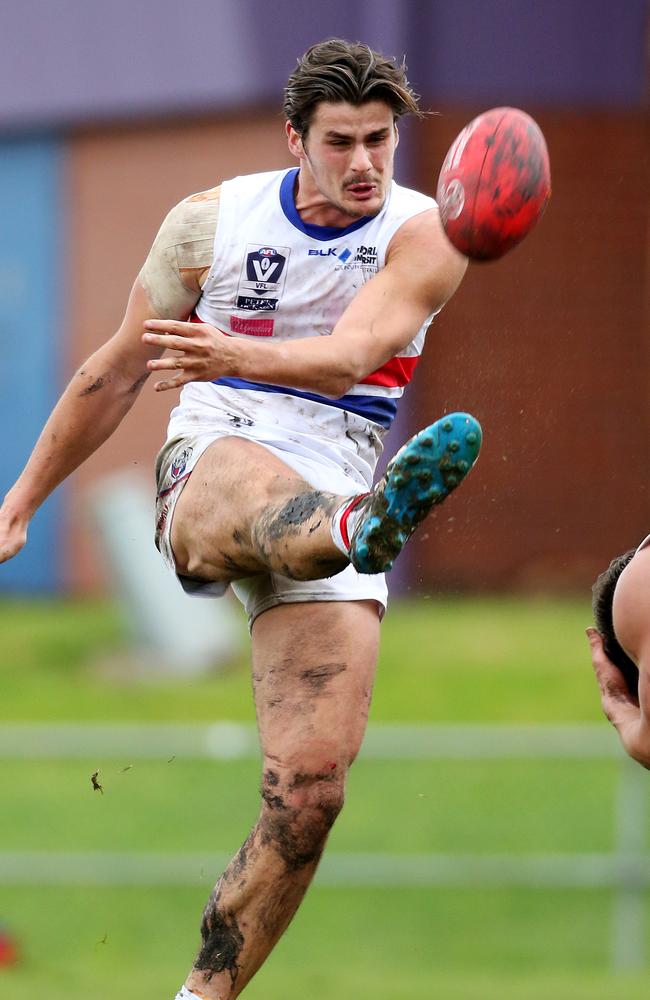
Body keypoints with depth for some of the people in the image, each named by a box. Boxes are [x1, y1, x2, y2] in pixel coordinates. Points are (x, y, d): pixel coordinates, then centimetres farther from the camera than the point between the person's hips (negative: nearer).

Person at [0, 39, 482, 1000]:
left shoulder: (421, 235, -1)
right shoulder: (210, 223, 5)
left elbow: (351, 354, -20)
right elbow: (118, 371, 16)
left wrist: (241, 356, -41)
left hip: (334, 498, 1)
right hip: (209, 463, -1)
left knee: (310, 786, -14)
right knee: (257, 481, -41)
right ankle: (368, 523, -78)